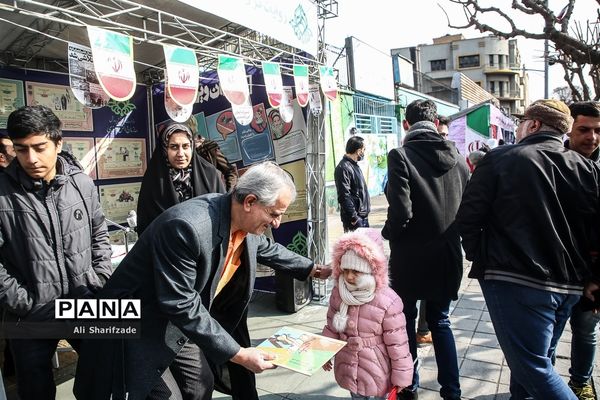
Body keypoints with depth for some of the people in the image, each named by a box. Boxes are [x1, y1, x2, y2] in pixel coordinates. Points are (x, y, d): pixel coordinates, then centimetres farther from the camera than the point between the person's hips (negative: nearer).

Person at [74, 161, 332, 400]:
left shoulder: (245, 221, -9)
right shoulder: (187, 226, -35)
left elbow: (267, 249, 14)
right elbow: (181, 305, -32)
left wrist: (312, 269, 20)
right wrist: (237, 353, -27)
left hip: (182, 321, 8)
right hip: (141, 327, -7)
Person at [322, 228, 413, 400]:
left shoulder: (387, 302, -24)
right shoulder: (338, 293, -8)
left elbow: (398, 344, -16)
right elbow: (331, 327, 6)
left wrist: (401, 376, -10)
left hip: (375, 372, -4)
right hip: (348, 368, 5)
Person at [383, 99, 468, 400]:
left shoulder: (400, 156, -16)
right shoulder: (457, 157, 0)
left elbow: (401, 211, -23)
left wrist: (389, 234, -3)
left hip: (410, 257, -4)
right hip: (447, 256, 5)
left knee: (405, 322, 14)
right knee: (440, 321, 19)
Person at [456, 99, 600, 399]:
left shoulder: (500, 160, -9)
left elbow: (468, 218, -11)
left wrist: (479, 257, 4)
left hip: (515, 281, -6)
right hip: (569, 285, 6)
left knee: (532, 367, 1)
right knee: (539, 357, 22)